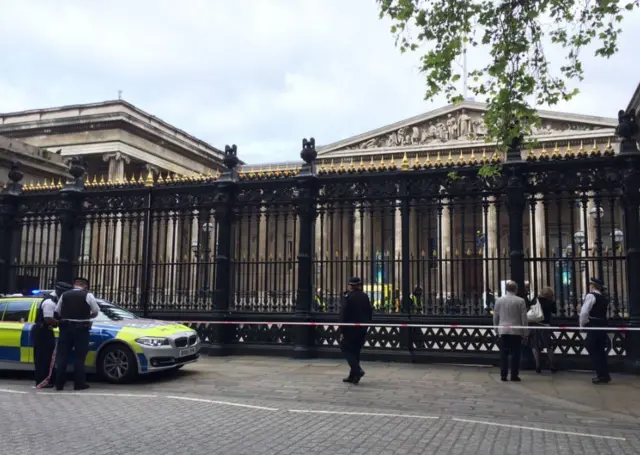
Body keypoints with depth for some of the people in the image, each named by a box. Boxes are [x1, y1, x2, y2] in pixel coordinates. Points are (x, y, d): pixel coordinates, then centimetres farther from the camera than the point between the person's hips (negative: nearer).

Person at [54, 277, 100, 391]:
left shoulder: (64, 295, 7)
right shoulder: (88, 295, -3)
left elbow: (57, 311, 5)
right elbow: (96, 312, 0)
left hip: (65, 327, 3)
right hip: (81, 328, -3)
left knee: (62, 356, 6)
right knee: (80, 357, 4)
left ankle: (59, 383, 8)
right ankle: (79, 383, 6)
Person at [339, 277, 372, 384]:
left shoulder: (348, 296, -11)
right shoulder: (365, 296, 7)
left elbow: (343, 314, -14)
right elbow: (370, 312, 11)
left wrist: (342, 330, -11)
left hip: (351, 328, -6)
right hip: (362, 329, 6)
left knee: (345, 348, 4)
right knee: (356, 350, 13)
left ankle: (357, 370, -14)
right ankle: (353, 375, 15)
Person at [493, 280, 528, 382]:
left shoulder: (499, 300, 2)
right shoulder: (520, 301, -5)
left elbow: (495, 317, 6)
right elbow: (524, 318, -3)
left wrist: (497, 330, 16)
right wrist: (525, 333, 3)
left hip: (503, 331, 2)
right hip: (516, 331, -2)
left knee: (503, 354, 6)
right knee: (515, 354, 3)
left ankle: (503, 375, 6)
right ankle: (514, 375, 4)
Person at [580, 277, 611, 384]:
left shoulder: (591, 296, -9)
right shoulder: (604, 298, 16)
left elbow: (584, 312, -18)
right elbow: (604, 313, 14)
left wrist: (582, 324, -4)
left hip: (593, 327, -8)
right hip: (602, 326, 8)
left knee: (593, 351, -1)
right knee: (600, 350, 14)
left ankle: (601, 375, -2)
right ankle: (605, 375, 17)